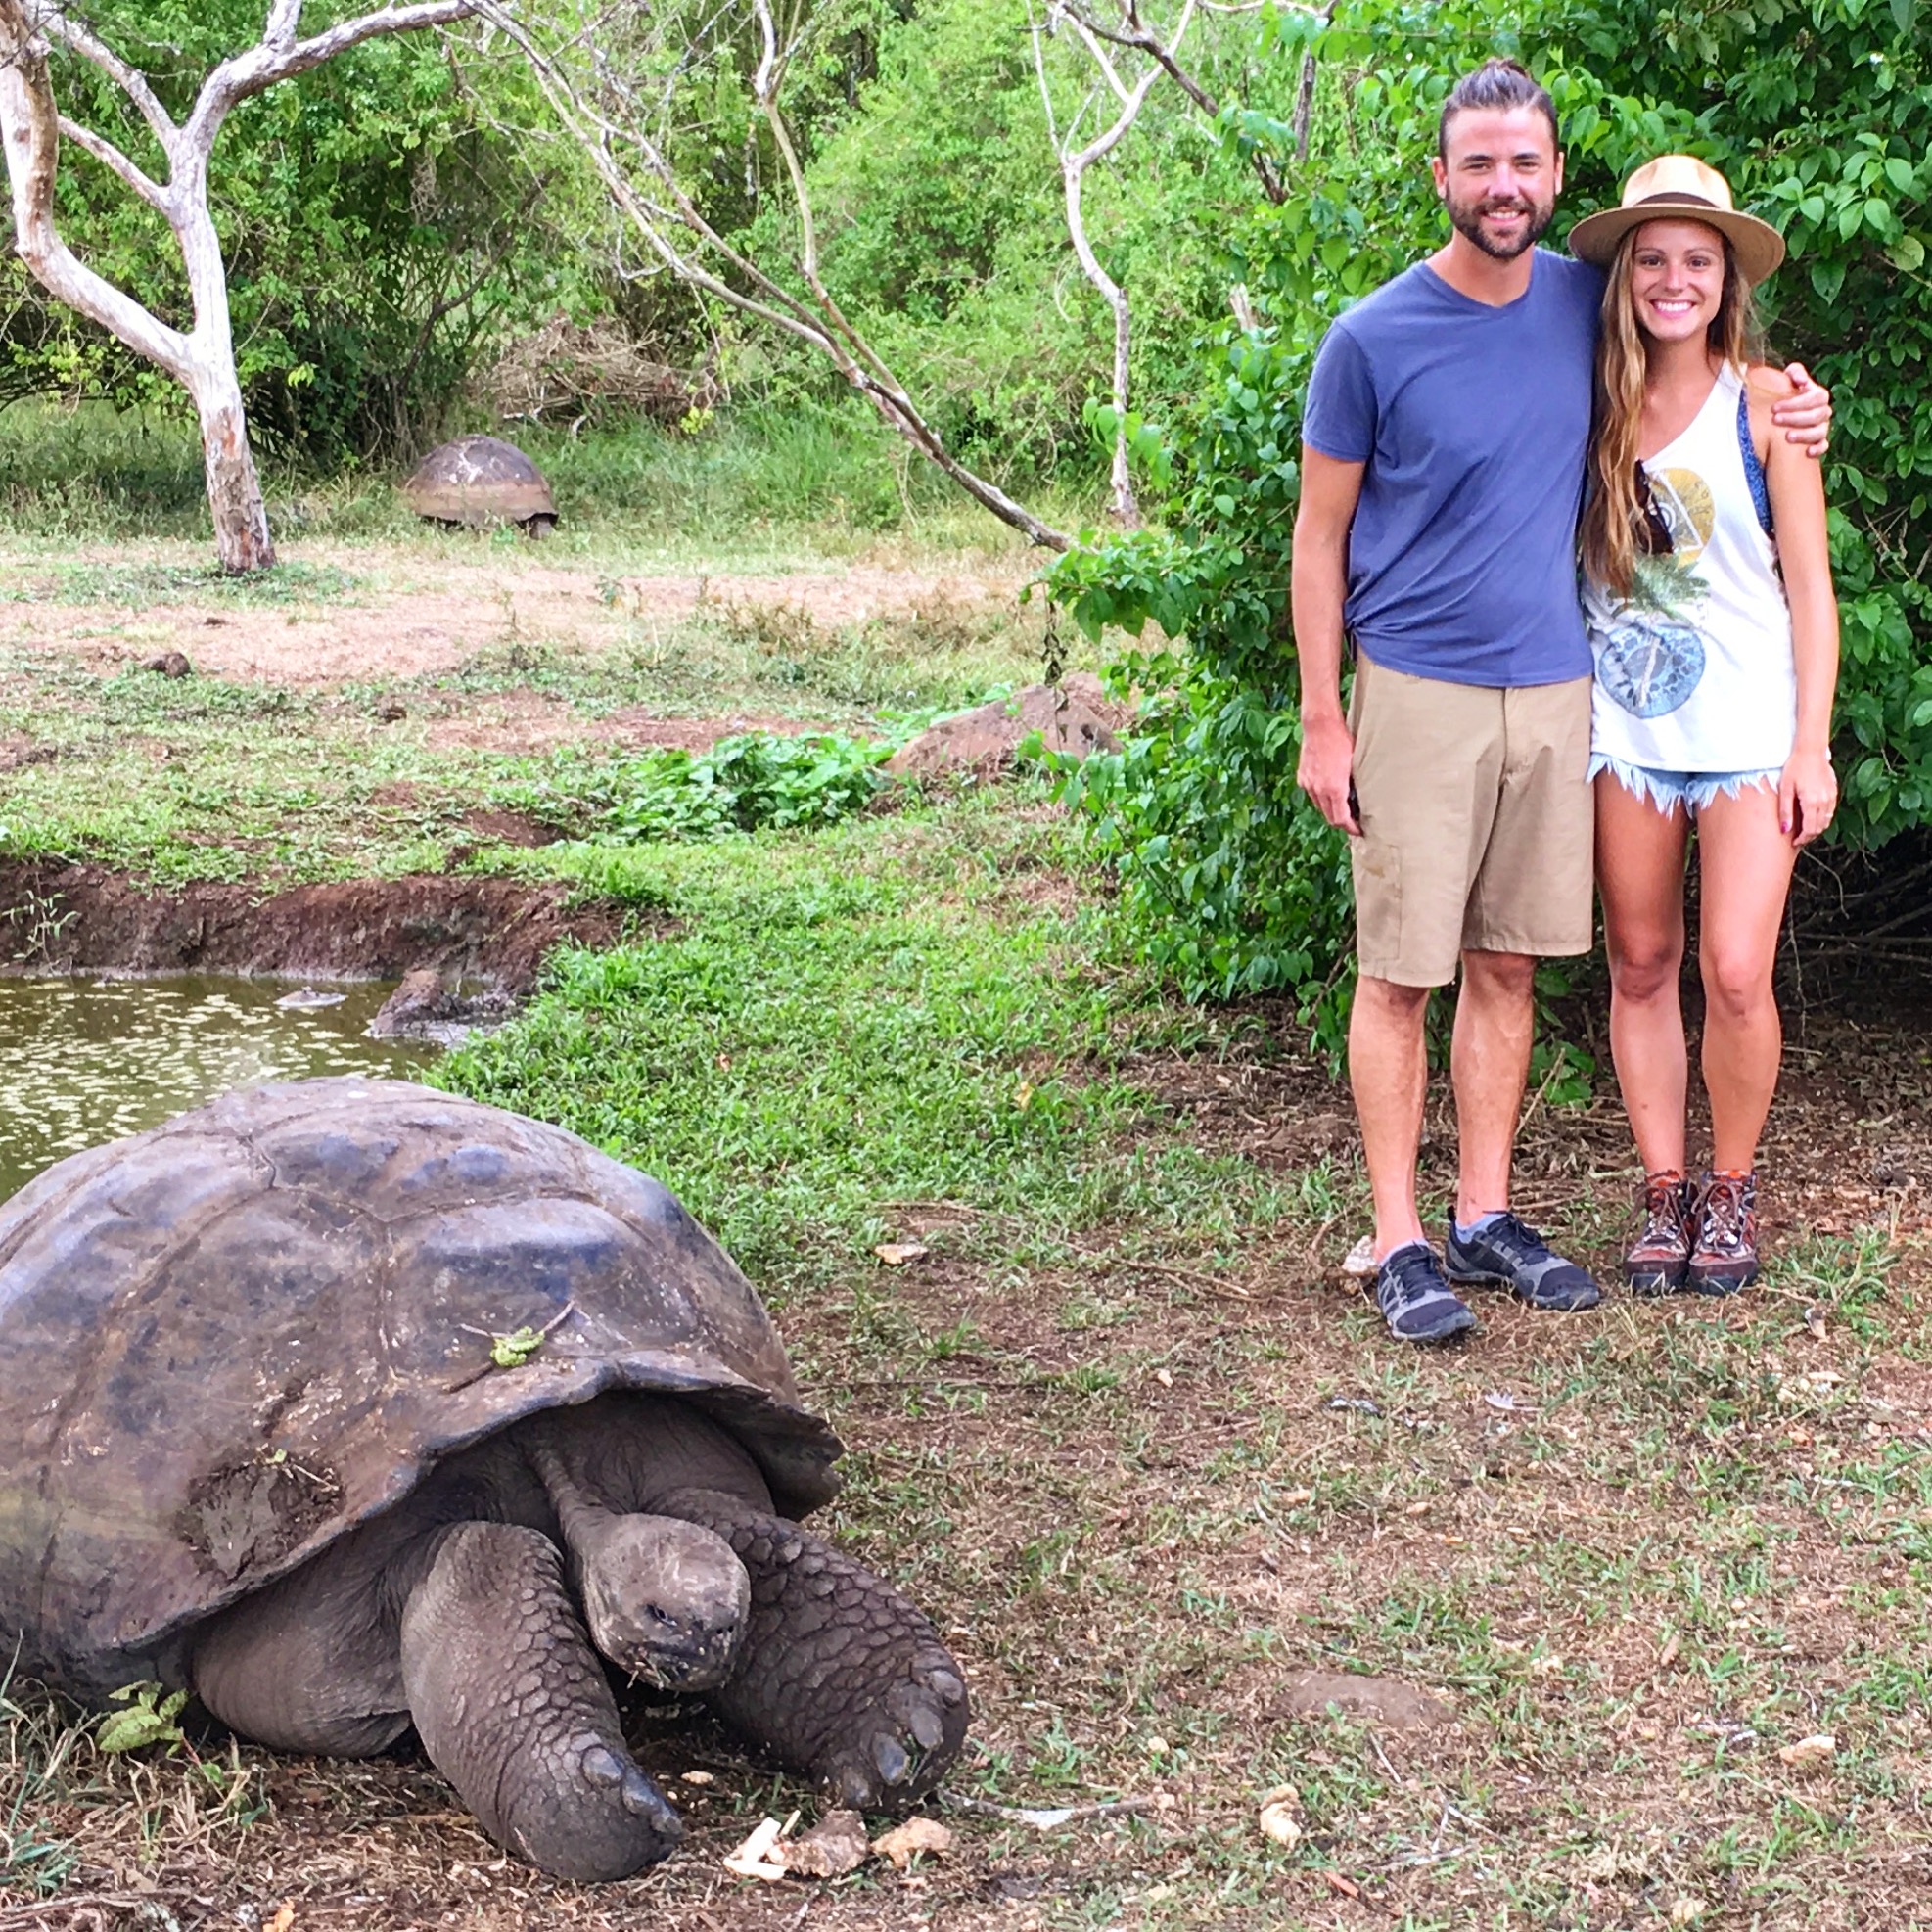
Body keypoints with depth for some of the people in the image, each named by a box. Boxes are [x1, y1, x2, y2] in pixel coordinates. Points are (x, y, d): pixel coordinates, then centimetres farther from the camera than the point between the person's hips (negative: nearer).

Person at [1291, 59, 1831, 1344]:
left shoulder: (1585, 305, 4)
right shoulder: (1373, 340, -8)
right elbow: (1321, 538, -3)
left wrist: (1787, 412, 4)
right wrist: (1323, 725, -5)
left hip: (1553, 693, 4)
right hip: (1417, 694, -4)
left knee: (1509, 965, 11)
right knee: (1401, 975, 0)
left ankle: (1487, 1215, 22)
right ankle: (1400, 1241, 9)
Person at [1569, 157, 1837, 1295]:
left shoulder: (1763, 400, -2)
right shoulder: (1594, 404, 3)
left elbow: (1809, 583, 0)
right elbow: (1567, 559, 9)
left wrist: (1813, 745, -5)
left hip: (1748, 732, -2)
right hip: (1626, 730, 2)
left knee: (1736, 974, -6)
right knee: (1640, 967, 6)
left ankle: (1733, 1190, 15)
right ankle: (1665, 1194, 19)